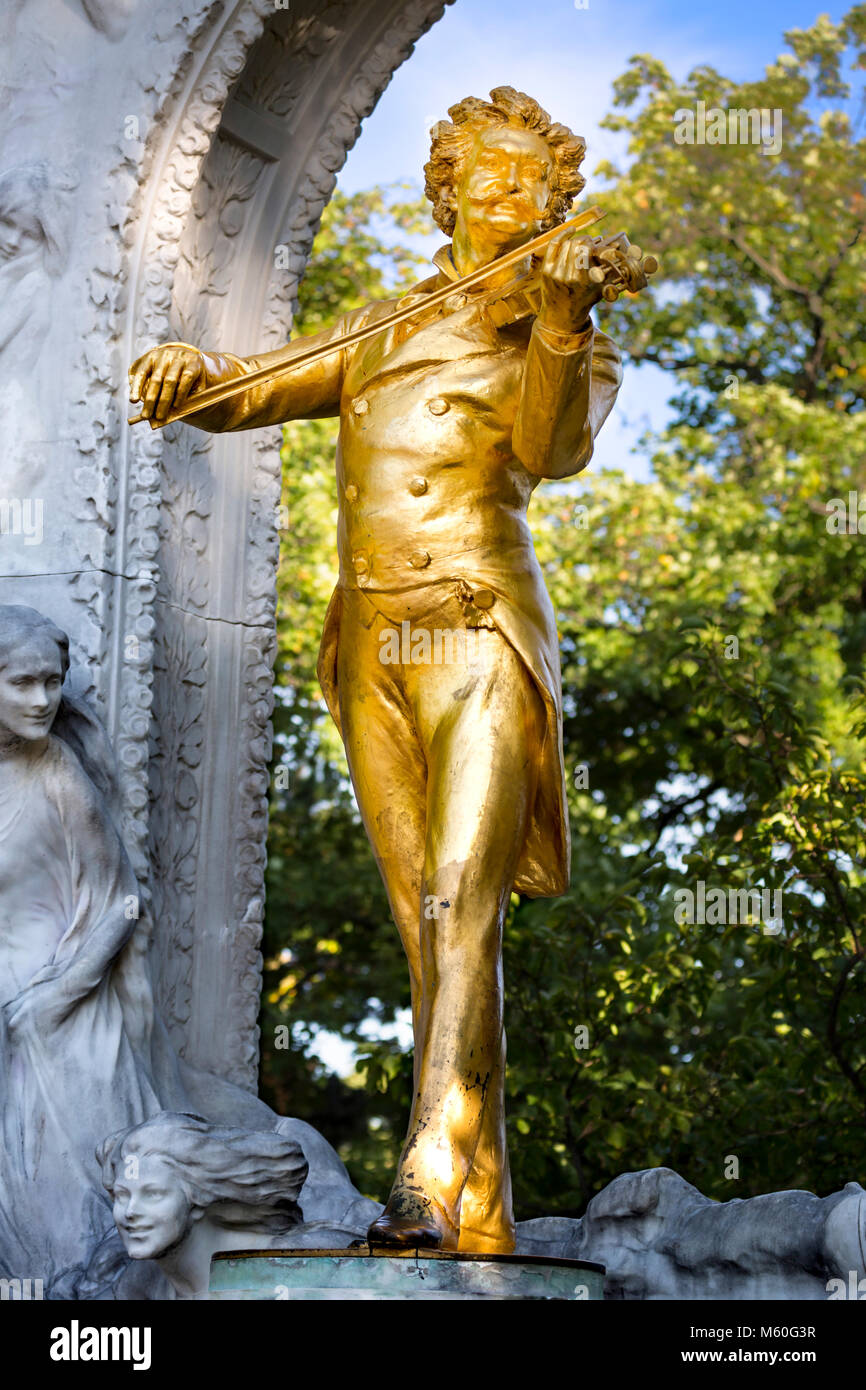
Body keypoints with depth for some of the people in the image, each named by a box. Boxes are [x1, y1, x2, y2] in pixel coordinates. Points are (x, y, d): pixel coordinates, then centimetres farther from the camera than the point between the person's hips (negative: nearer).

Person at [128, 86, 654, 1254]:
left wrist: (559, 323, -31)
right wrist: (192, 370, -7)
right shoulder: (380, 331, 22)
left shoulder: (572, 340, 9)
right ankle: (482, 1214, 2)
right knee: (425, 922, 1)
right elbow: (252, 397, 17)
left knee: (461, 900, -21)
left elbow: (554, 451, -12)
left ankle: (431, 1176, -31)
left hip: (478, 626, -4)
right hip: (371, 641, 4)